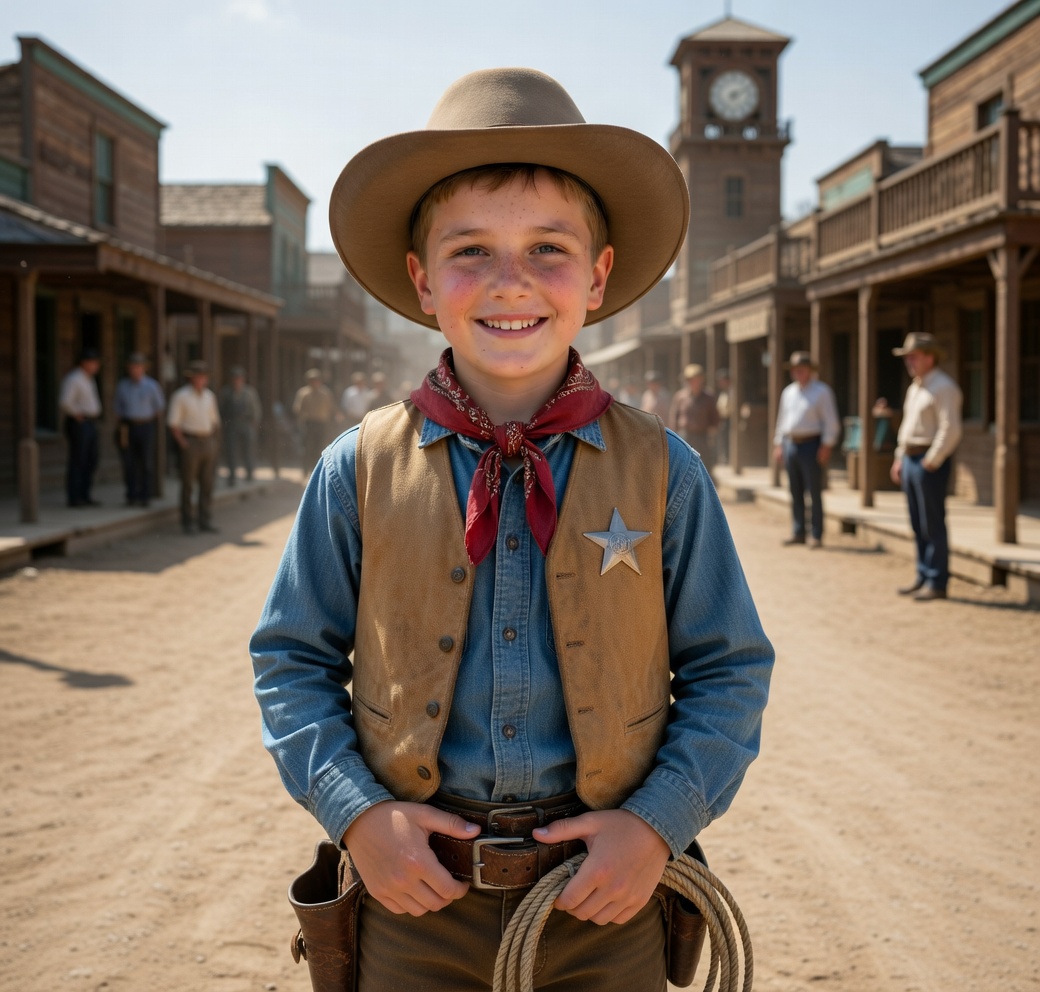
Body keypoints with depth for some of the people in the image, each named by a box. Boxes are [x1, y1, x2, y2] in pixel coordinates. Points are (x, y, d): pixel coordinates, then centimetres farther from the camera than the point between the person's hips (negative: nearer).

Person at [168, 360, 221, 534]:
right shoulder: (181, 396, -5)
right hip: (191, 442, -5)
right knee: (188, 484, 0)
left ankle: (205, 522, 11)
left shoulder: (209, 396, 12)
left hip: (208, 441, 5)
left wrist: (215, 442, 8)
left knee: (207, 485, 6)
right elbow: (173, 423, -8)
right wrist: (183, 444, -12)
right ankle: (187, 522, 7)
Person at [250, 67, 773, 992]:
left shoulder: (663, 471, -4)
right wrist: (357, 813, -8)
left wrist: (661, 822, -10)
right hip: (414, 886, 0)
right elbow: (293, 661, 4)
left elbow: (728, 672, 3)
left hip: (605, 901, 0)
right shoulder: (359, 470, -4)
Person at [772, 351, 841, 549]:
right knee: (796, 493, 8)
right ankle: (798, 533, 14)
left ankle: (816, 536, -2)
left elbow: (831, 422, -7)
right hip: (790, 444, 6)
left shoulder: (821, 391, -4)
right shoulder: (788, 392, 15)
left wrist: (826, 446, -13)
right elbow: (782, 420, 21)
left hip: (810, 445, -6)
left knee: (814, 493, -4)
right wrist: (778, 444, 15)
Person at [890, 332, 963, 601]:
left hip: (930, 461, -9)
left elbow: (950, 430, -20)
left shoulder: (942, 387, -13)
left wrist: (930, 463, -18)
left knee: (933, 524, -6)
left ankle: (937, 583, -1)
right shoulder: (915, 387, 17)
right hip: (910, 458, 9)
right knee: (918, 524, 12)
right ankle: (923, 576, 19)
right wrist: (900, 458, 18)